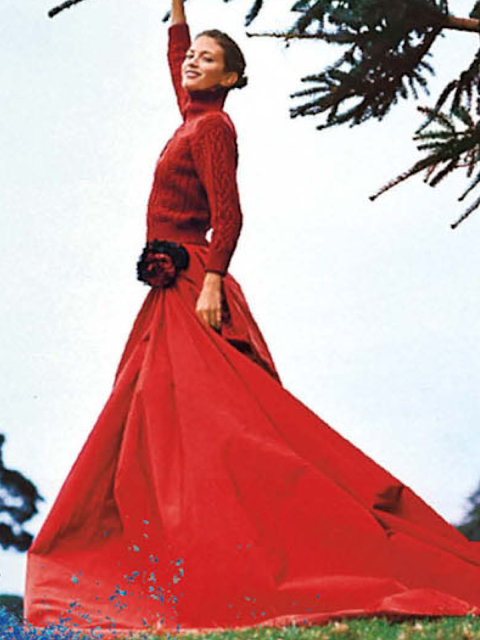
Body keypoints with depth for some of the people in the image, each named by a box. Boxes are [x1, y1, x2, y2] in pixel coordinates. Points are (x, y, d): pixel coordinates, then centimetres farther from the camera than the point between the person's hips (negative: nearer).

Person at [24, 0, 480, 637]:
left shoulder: (212, 126, -6)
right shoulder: (194, 118, 18)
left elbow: (228, 213, -16)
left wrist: (211, 283, -24)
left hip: (193, 290, -10)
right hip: (173, 293, 10)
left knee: (213, 415, -18)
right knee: (153, 413, 6)